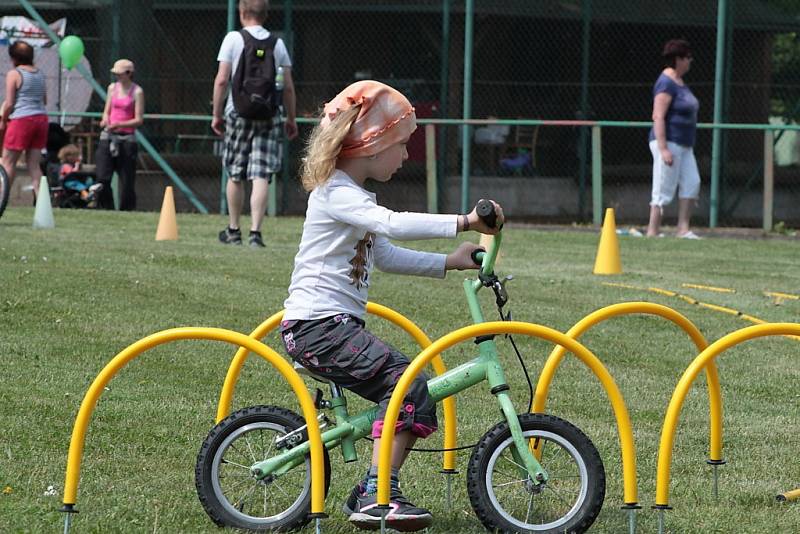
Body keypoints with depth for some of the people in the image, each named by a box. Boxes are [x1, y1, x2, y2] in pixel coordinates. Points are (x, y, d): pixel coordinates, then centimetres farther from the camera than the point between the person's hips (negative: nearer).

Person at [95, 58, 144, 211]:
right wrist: (105, 121, -7)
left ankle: (126, 211, 9)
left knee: (127, 181, -1)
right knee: (102, 178, -6)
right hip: (108, 137, 4)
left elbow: (139, 120, -8)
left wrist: (118, 124, -20)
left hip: (127, 139, -4)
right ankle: (107, 208, 4)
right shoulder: (113, 88, 10)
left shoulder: (137, 92, -4)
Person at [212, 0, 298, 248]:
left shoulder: (233, 39, -1)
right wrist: (291, 118, 15)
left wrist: (217, 113, 3)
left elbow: (221, 80, -5)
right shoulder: (277, 43, 6)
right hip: (269, 114, 1)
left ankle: (233, 231, 22)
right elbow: (288, 86, 5)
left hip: (239, 112, -1)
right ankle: (255, 232, -13)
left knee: (235, 175, 12)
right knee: (261, 176, -3)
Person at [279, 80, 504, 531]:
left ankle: (370, 495, 8)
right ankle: (380, 496, -22)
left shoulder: (353, 196, 22)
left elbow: (386, 255, 29)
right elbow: (393, 224, -29)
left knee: (412, 397, 7)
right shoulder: (337, 194, -13)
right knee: (407, 382, -21)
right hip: (318, 325, -10)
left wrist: (449, 263, 19)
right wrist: (464, 223, -33)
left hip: (336, 325, 10)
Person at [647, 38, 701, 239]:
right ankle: (653, 232, -2)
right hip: (668, 142, -10)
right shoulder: (666, 83, -15)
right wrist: (663, 149, -26)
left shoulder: (679, 82, 16)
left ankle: (683, 229, 6)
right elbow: (658, 117, -21)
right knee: (664, 190, -6)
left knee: (692, 183, 4)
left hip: (684, 145, 10)